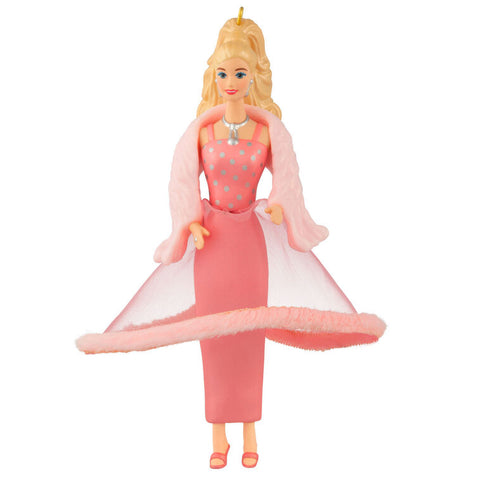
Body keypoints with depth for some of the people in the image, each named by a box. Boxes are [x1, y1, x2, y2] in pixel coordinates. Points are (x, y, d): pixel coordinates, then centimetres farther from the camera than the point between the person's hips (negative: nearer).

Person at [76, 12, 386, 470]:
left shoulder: (269, 128, -5)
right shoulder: (201, 128, -4)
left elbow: (286, 178, -4)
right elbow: (184, 181, 2)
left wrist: (277, 207, -24)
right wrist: (191, 223, -11)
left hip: (251, 238, 0)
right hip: (211, 239, 0)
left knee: (250, 337, 5)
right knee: (214, 337, 4)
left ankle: (249, 432, 21)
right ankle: (218, 436, 18)